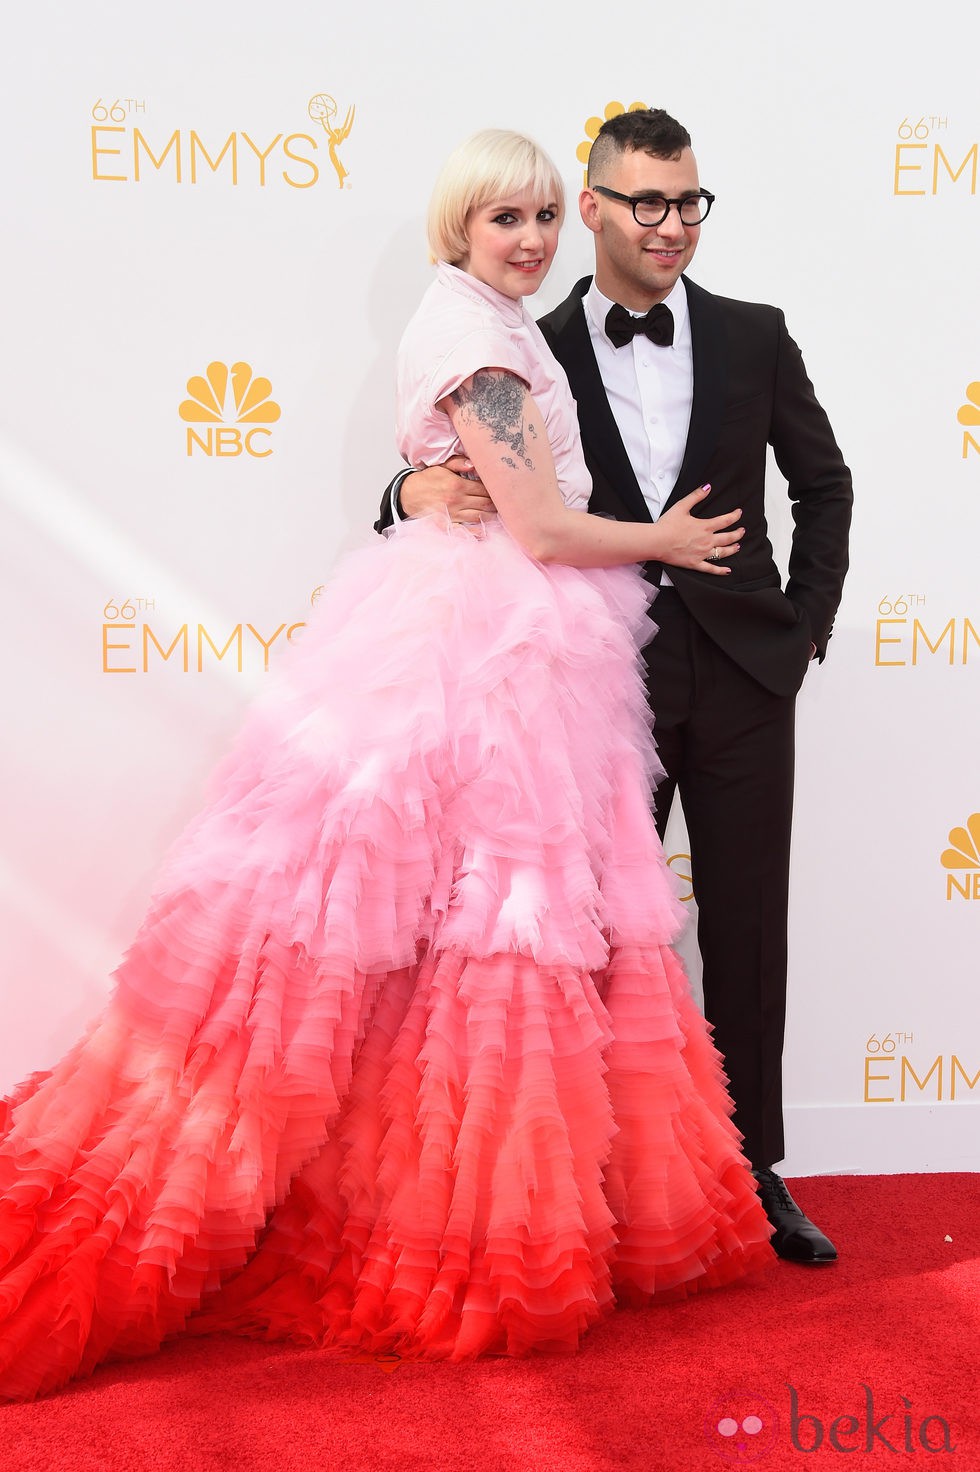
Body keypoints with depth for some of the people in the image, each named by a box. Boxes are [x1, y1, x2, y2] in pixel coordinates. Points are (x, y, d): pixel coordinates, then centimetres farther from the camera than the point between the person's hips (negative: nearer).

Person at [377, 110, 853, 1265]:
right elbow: (468, 497, -1)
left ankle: (753, 1170, 24)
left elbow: (822, 485, 13)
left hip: (742, 674, 2)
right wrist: (419, 492, -23)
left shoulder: (753, 337, 4)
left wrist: (806, 626, 5)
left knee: (747, 933, 9)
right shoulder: (533, 356, -1)